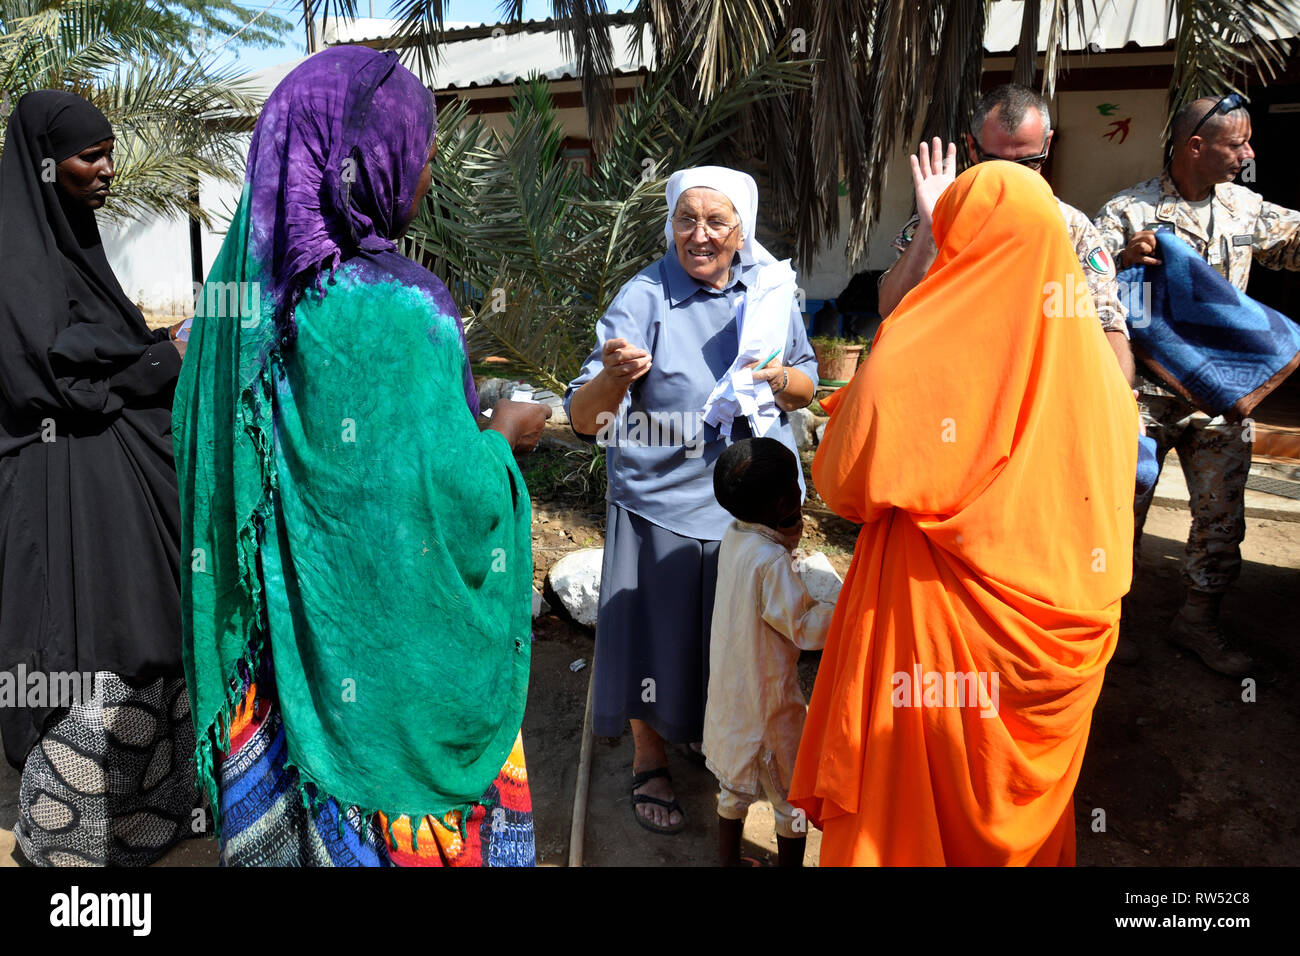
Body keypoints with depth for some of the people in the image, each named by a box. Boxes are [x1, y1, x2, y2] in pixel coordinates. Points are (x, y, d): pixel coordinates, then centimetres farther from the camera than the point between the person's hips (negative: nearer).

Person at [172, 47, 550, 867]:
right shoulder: (391, 313, -24)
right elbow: (449, 497, -25)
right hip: (392, 643, -7)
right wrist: (503, 442, -5)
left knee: (298, 810, 22)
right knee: (404, 793, 14)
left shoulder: (246, 284, 0)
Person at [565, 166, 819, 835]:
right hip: (664, 507, -4)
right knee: (657, 636, 9)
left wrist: (780, 377, -13)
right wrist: (615, 376, -43)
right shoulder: (643, 298, -15)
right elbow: (583, 419, -21)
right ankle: (649, 764, 35)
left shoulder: (770, 289, 0)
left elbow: (808, 383, 11)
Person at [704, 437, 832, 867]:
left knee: (734, 788, 25)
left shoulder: (734, 537, -3)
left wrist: (788, 534, 0)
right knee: (793, 797, 14)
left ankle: (728, 858, 39)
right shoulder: (770, 561, -27)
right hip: (769, 701, -8)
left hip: (729, 694, 8)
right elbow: (806, 627, -22)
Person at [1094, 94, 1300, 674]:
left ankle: (1199, 621, 27)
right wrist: (1124, 259, -27)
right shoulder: (1128, 211, -6)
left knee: (1222, 516, 10)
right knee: (1123, 507, 4)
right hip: (1144, 389, -5)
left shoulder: (1245, 208, 9)